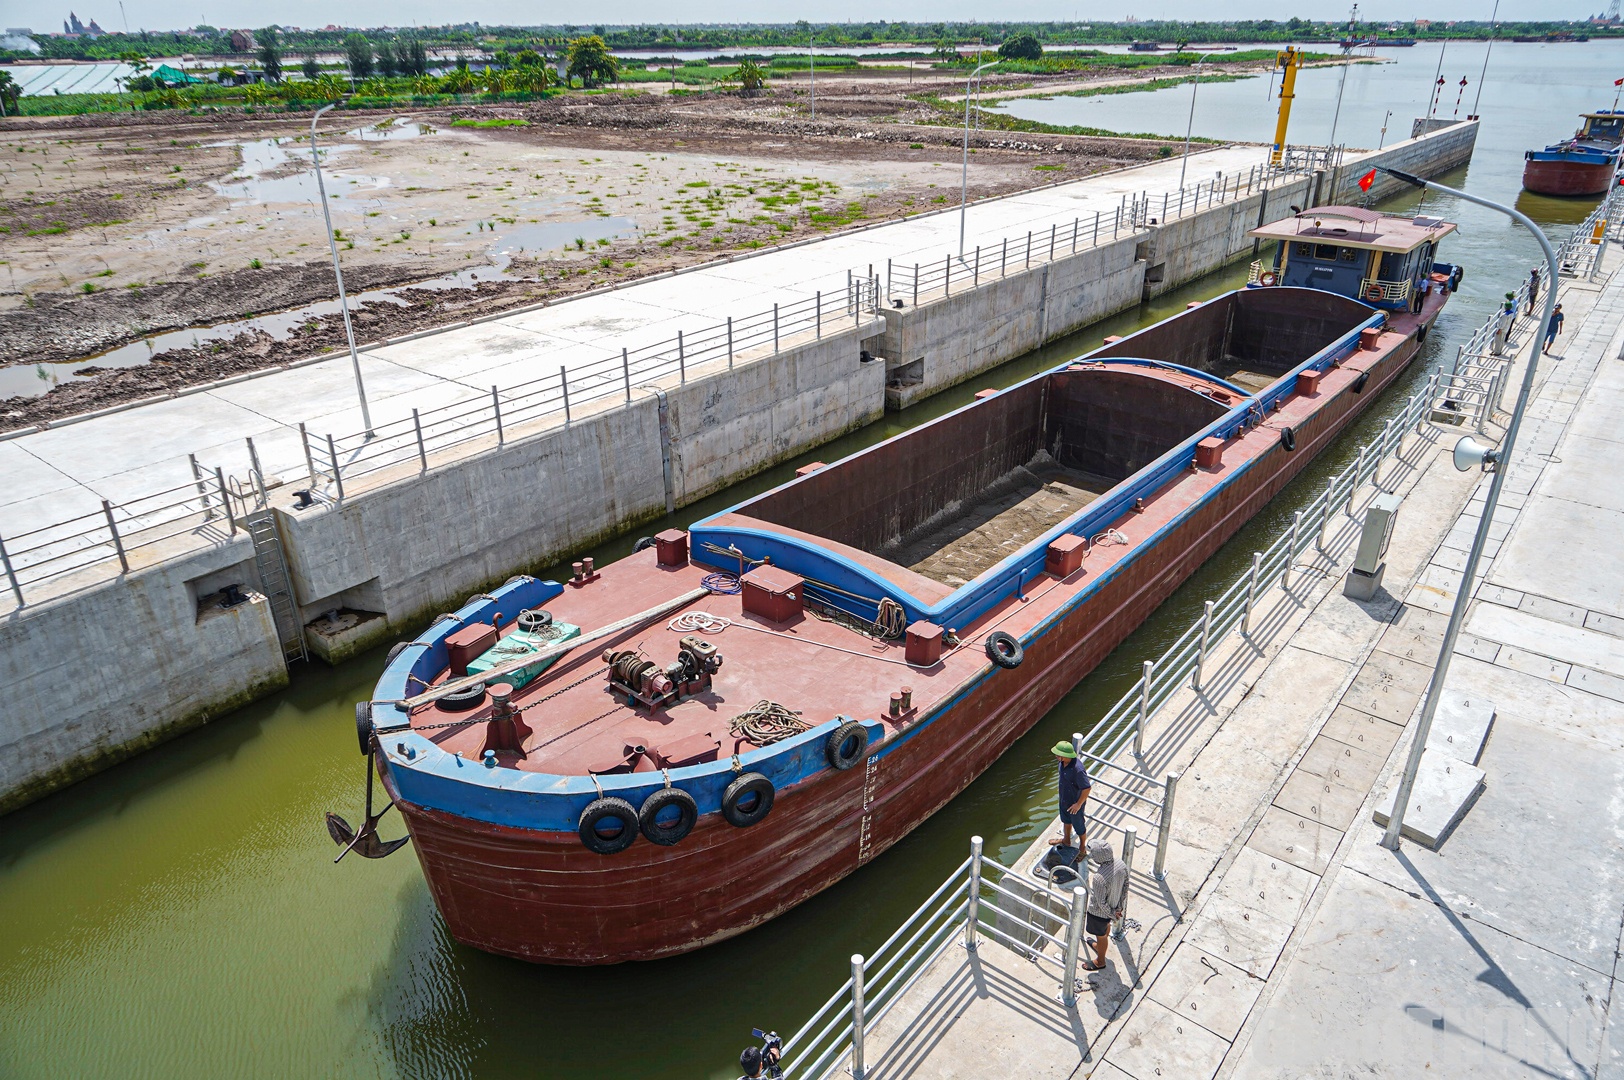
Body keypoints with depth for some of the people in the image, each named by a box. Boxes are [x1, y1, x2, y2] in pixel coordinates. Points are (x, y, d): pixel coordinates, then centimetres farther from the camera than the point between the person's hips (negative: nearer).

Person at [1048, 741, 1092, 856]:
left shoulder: (1077, 769, -40)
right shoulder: (1063, 762, -15)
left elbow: (1087, 788, -31)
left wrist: (1078, 804, -22)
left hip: (1075, 803, -8)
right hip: (1064, 799, 8)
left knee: (1079, 826, 18)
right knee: (1066, 820, 31)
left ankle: (1082, 847, 43)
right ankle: (1066, 840, 56)